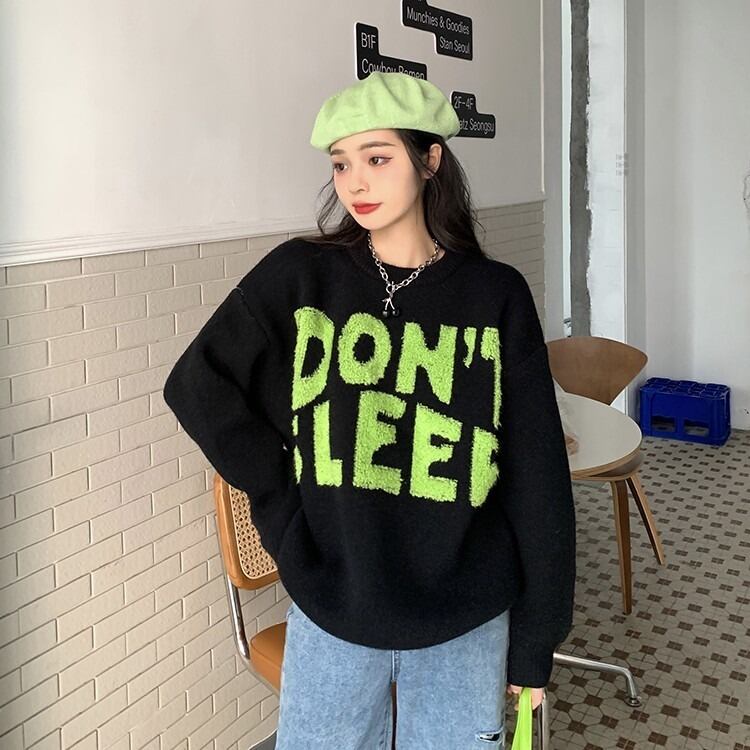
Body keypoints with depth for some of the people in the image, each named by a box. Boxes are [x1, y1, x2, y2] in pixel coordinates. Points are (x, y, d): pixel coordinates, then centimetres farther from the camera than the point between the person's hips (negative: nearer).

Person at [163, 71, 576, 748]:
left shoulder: (496, 297, -6)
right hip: (330, 615, 1)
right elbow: (197, 386, 0)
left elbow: (537, 479, -4)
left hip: (467, 623, 0)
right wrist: (283, 509, -6)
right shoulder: (298, 277, -5)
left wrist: (535, 641, -1)